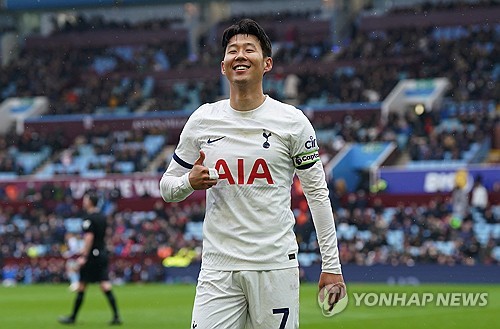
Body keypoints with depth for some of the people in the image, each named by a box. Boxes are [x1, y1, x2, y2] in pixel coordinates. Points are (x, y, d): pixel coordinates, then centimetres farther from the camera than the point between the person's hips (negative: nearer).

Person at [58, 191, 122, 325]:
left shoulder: (89, 217, -13)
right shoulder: (102, 217, 12)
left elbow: (89, 237, -20)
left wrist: (84, 256, -20)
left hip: (92, 255, -8)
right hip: (102, 253, 8)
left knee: (81, 287, 2)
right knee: (106, 286, 2)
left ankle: (73, 318, 9)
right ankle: (116, 316, -8)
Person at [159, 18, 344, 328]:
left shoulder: (292, 121, 2)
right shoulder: (202, 120, 7)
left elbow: (317, 193, 4)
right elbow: (167, 187, 15)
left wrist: (331, 265, -1)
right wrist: (190, 182, -10)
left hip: (276, 265, -1)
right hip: (219, 268, 1)